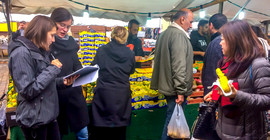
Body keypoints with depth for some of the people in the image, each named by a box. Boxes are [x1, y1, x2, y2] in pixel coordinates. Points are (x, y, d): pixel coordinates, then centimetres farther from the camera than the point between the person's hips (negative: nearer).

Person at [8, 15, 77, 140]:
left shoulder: (41, 51, 11)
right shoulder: (21, 53, -18)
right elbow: (28, 91, -24)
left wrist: (62, 82, 1)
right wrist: (52, 69, -19)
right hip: (34, 119, -8)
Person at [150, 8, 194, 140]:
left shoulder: (164, 34, 15)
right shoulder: (179, 35, -16)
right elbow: (179, 66, -23)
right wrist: (181, 91, -21)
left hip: (166, 85, 10)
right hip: (175, 89, -10)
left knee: (171, 118, 19)